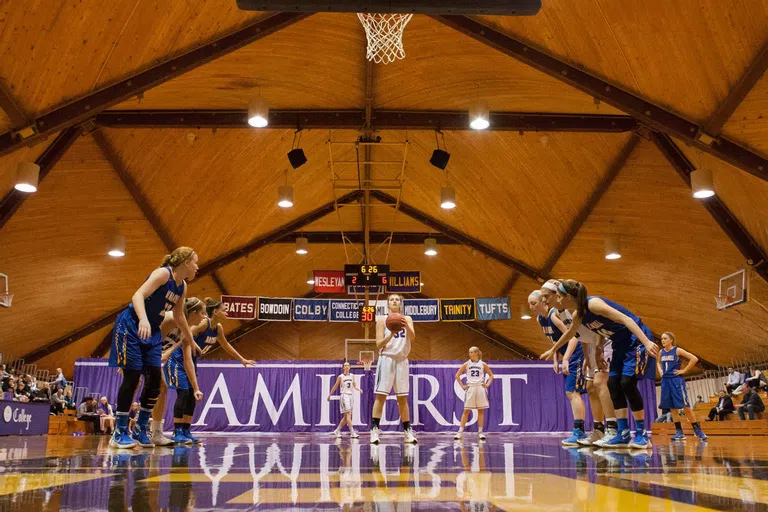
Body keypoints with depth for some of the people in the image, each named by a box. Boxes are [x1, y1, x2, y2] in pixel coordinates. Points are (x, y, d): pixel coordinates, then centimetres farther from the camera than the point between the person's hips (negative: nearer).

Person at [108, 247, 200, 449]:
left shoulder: (182, 287, 8)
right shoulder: (163, 273, -16)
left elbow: (179, 315, 23)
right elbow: (138, 295, -29)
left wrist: (189, 339, 31)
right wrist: (143, 320, -46)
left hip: (152, 332, 8)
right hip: (131, 326, -8)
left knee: (154, 379, 1)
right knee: (132, 377, -8)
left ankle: (140, 431, 12)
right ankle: (120, 433, 2)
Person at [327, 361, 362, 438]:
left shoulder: (352, 376, 11)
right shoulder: (340, 377, -1)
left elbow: (355, 385, 6)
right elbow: (335, 386, 7)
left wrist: (359, 389, -14)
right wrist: (329, 395, 11)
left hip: (350, 396, 6)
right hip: (344, 396, -6)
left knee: (346, 416, 8)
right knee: (348, 414, -16)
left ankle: (337, 431, 22)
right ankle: (352, 433, -20)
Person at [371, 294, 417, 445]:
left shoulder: (407, 319, 9)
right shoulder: (382, 320, 1)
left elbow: (412, 338, -7)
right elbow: (379, 345, -5)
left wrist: (406, 326, -27)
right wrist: (391, 334, -22)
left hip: (402, 360, 3)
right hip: (386, 359, -3)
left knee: (403, 398, 6)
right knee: (381, 396, -8)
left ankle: (407, 432, 10)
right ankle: (374, 430, -8)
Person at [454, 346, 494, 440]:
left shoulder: (482, 364, 5)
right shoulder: (467, 364, 5)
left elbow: (491, 375, 14)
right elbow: (457, 376, 8)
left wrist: (487, 384, 1)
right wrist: (462, 386, 1)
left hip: (480, 388, 0)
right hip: (470, 388, 0)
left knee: (481, 410, 2)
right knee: (466, 410, -2)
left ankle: (480, 432, 8)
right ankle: (460, 432, 0)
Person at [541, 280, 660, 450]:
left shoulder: (593, 303, -23)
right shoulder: (579, 315, 5)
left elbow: (626, 319, -29)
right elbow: (569, 334, 26)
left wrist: (646, 342, -38)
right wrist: (552, 350, 39)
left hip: (637, 338, -9)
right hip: (621, 344, 9)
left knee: (627, 382, -17)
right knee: (613, 383, -1)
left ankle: (641, 434, -8)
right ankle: (623, 434, 2)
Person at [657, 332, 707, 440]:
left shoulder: (677, 350, -7)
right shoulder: (661, 352, 9)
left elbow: (694, 359, -13)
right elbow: (658, 362, 30)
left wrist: (684, 370, -12)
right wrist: (660, 370, 11)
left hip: (676, 380, -6)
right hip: (665, 380, 6)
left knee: (686, 406, -6)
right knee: (672, 407, 6)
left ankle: (698, 430, 5)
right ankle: (679, 432, 11)